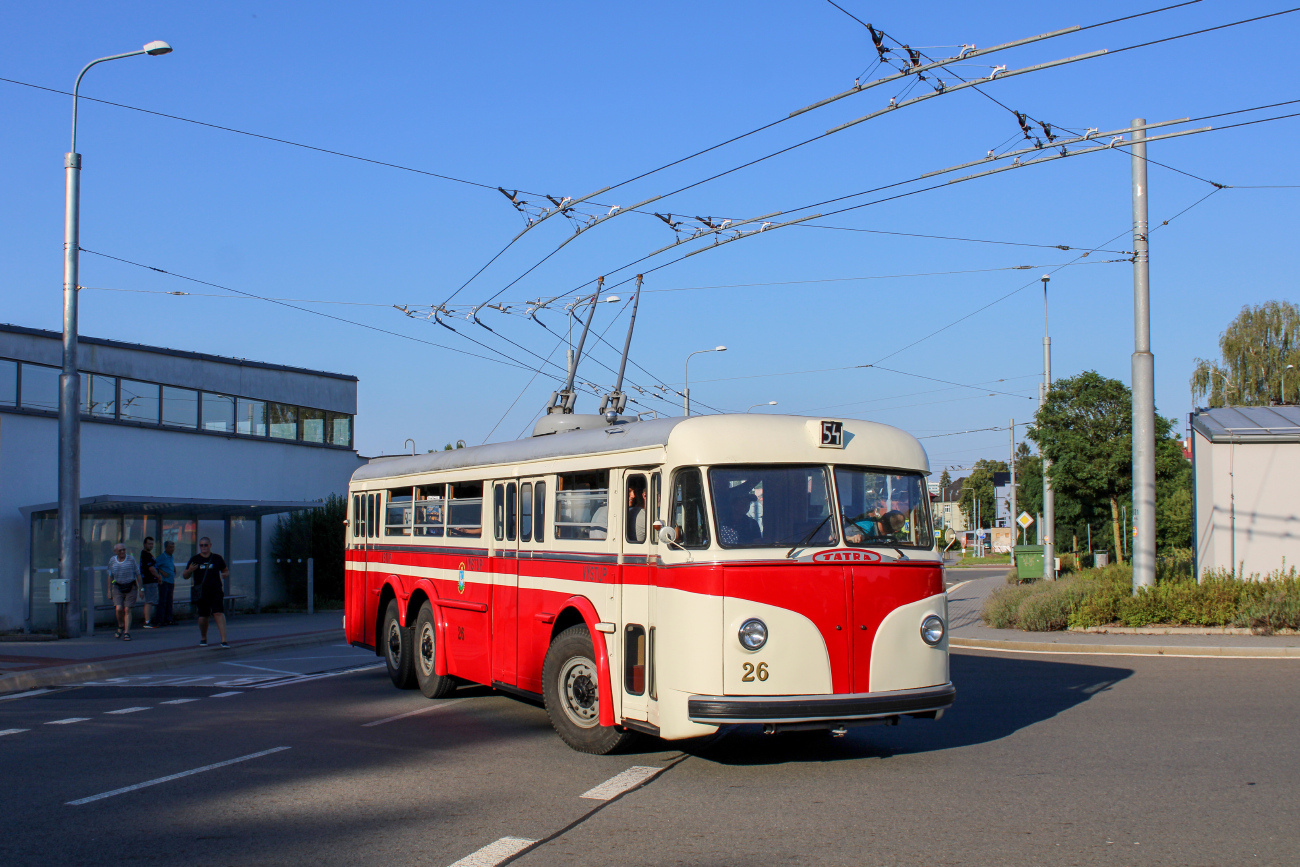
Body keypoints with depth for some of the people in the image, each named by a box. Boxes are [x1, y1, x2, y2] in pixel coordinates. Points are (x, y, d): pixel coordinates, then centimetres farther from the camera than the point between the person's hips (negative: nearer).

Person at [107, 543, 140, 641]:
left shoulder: (131, 559, -2)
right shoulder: (112, 560, 5)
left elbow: (138, 574, 3)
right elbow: (110, 576, 14)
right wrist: (109, 590, 10)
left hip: (130, 587, -1)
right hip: (118, 588, 1)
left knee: (127, 610, -5)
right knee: (119, 609, -12)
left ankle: (127, 633, -2)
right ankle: (120, 626, 16)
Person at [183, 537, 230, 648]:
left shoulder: (217, 558, 8)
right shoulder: (195, 559, 7)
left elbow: (226, 571, 19)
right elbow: (185, 576, 9)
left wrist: (225, 575, -5)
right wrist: (189, 570, -13)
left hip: (216, 591, -1)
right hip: (201, 592, 1)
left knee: (219, 613, -14)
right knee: (203, 617, 5)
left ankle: (223, 640, -19)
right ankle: (203, 638, 30)